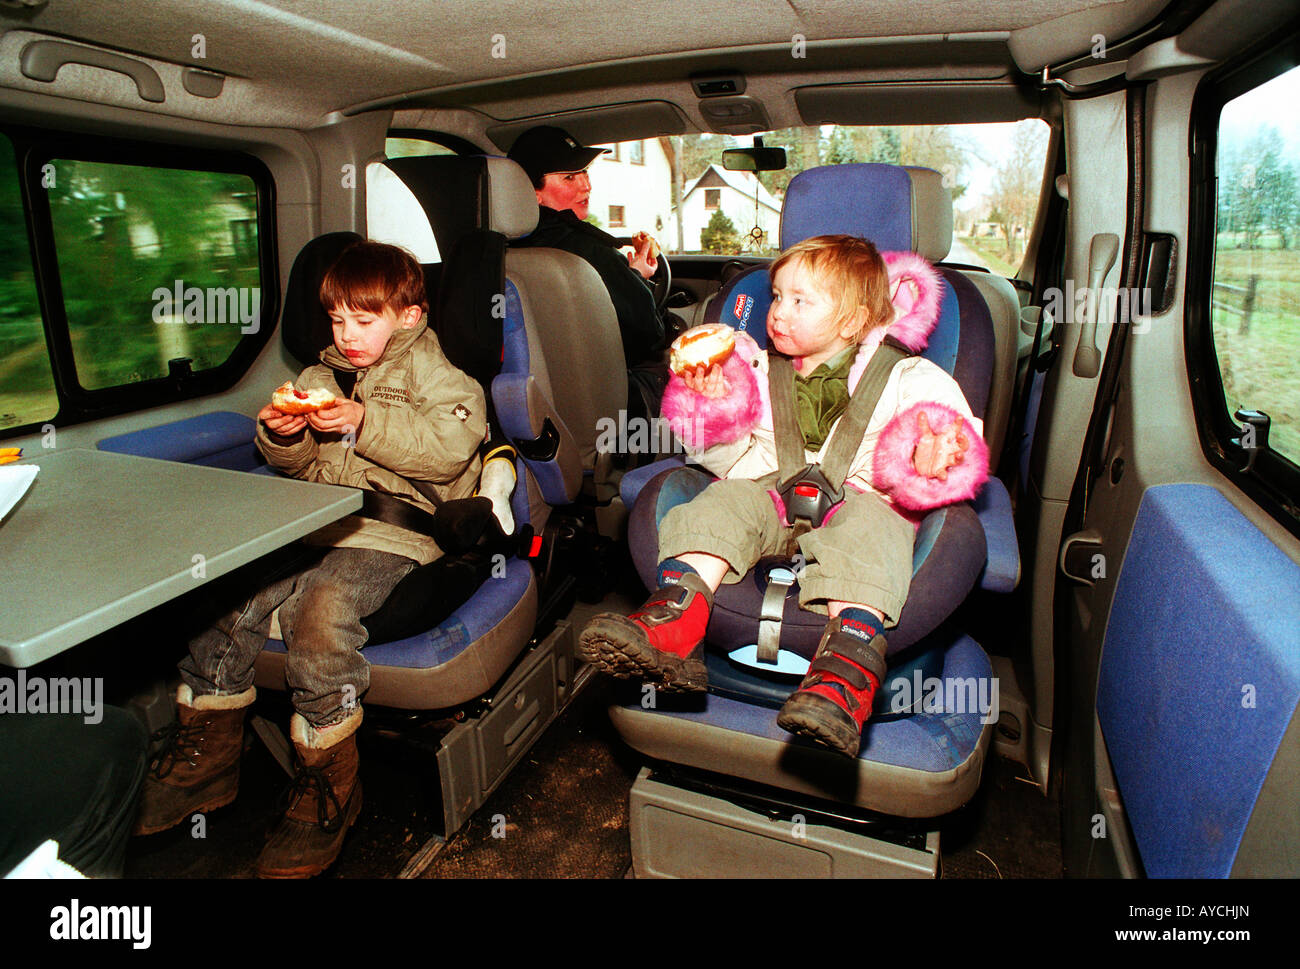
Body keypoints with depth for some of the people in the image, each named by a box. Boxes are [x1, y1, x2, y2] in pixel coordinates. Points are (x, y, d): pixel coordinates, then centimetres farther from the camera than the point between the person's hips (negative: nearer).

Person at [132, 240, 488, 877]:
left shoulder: (429, 372, 3)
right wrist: (282, 436, 3)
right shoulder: (320, 375, 23)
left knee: (322, 613, -30)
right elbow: (299, 465, 26)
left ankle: (327, 784, -11)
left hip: (388, 537, -7)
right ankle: (204, 759, 11)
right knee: (216, 596, -9)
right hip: (310, 529, 7)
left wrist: (367, 423, -21)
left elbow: (452, 444, -15)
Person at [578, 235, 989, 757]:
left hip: (856, 497, -2)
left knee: (868, 521, -34)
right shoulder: (760, 373, 19)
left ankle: (847, 672, -52)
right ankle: (673, 620, -44)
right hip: (774, 495, 3)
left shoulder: (903, 378, 11)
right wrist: (714, 410, -3)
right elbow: (738, 462, 14)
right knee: (723, 500, -25)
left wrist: (930, 462, -19)